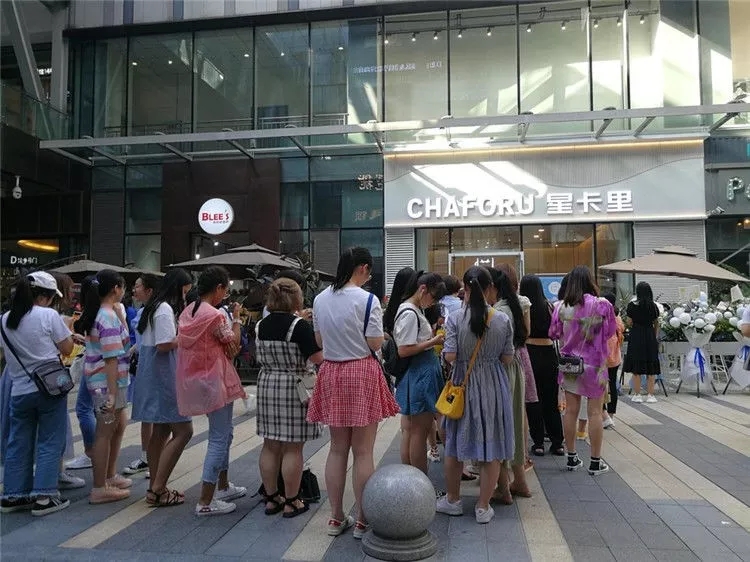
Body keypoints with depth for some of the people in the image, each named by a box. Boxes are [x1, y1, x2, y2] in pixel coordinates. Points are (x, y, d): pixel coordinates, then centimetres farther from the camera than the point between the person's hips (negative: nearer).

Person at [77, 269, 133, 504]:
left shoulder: (98, 313, 10)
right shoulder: (109, 317, -20)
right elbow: (111, 359, -23)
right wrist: (112, 393, -24)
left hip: (103, 380, 10)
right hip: (107, 381, -10)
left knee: (119, 425, 21)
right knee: (105, 432, 0)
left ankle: (110, 476, 34)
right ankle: (99, 489, 11)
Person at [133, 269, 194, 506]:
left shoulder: (155, 307, 16)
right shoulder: (165, 309, -15)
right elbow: (164, 345, -21)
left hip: (156, 377, 11)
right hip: (163, 377, -11)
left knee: (161, 432, 13)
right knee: (183, 431, -8)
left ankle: (156, 488, 20)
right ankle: (157, 489, -4)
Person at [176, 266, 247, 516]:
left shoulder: (188, 312, 6)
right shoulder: (214, 315, -20)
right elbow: (234, 344, -12)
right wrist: (236, 319, 0)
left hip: (198, 379, 9)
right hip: (215, 380, -9)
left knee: (223, 434, 22)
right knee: (219, 439, -1)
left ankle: (223, 486, 34)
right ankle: (205, 502, 5)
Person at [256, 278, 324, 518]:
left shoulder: (261, 325, 5)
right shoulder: (299, 325, -14)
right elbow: (317, 359, -16)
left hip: (266, 386, 6)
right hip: (294, 388, -6)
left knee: (270, 445, 13)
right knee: (293, 448, 3)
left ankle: (271, 499, 22)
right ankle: (291, 502, 11)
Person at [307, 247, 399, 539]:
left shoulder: (320, 299, 4)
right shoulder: (367, 300, -12)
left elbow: (319, 341, 12)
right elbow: (375, 344, -9)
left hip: (331, 373, 5)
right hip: (362, 374, -5)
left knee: (337, 448, 15)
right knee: (363, 452, 5)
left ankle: (336, 518, 24)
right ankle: (362, 521, 15)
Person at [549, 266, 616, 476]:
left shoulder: (562, 307, -5)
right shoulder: (601, 305, -12)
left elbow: (554, 334, 6)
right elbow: (610, 332, 1)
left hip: (569, 363, 3)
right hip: (594, 364, -3)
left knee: (571, 411, 10)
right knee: (595, 413, 5)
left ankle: (572, 458, 20)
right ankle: (595, 462, 12)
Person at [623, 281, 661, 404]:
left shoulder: (632, 305, -8)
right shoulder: (654, 306, 0)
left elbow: (630, 322, -2)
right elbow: (656, 324, 8)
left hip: (636, 336, -2)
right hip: (650, 336, 2)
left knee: (636, 367, 4)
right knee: (651, 367, 9)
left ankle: (637, 395, 6)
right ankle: (650, 395, 12)